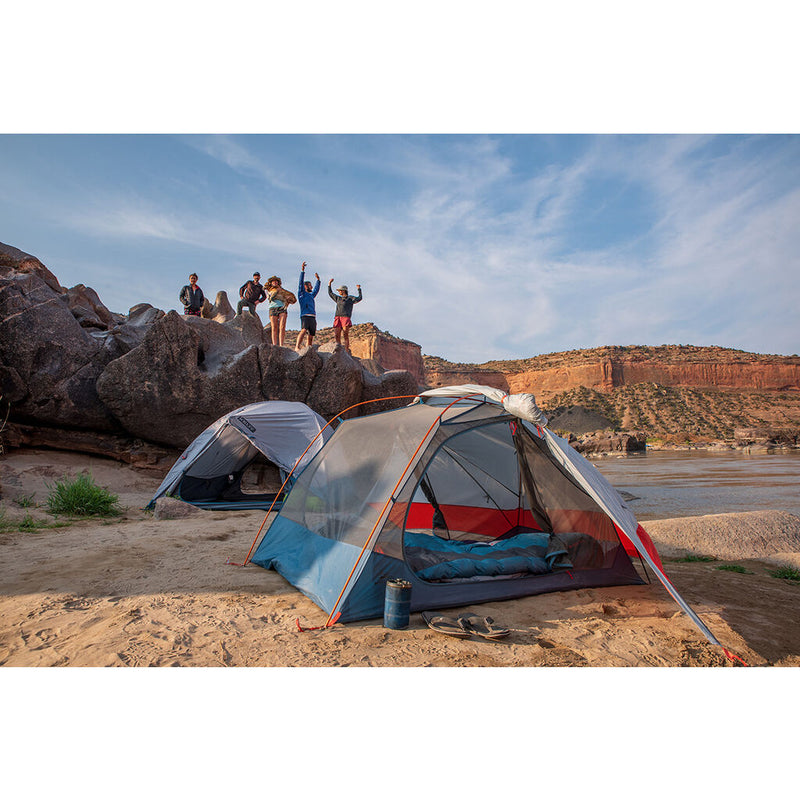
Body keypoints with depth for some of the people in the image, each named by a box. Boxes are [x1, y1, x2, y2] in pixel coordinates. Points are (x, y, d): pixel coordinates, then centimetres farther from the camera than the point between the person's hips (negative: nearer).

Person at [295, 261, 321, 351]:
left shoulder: (311, 295, 29)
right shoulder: (301, 293, 10)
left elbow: (316, 289, 46)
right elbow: (301, 282, -1)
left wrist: (318, 279, 53)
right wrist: (302, 270, -6)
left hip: (313, 318, 8)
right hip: (305, 316, -8)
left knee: (311, 336, 2)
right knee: (304, 330, -28)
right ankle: (297, 347, -40)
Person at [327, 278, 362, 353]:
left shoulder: (350, 298, 12)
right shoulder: (338, 299, 28)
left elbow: (360, 298, 0)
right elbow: (330, 293, 38)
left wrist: (359, 289, -5)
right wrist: (329, 284, 36)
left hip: (346, 317, -5)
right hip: (337, 318, 5)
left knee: (346, 335, -13)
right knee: (337, 335, -6)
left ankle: (346, 351, -17)